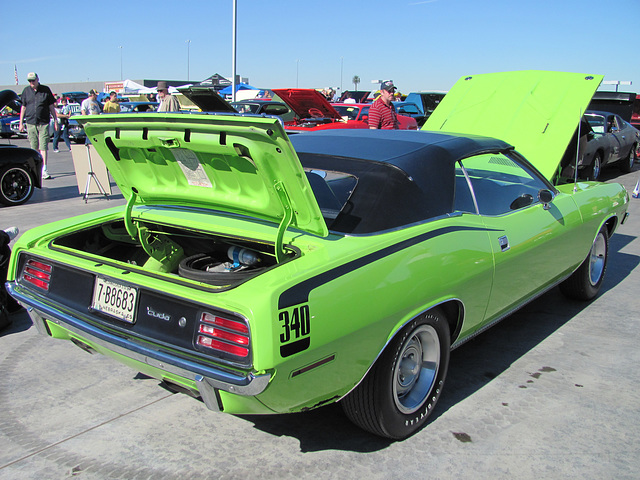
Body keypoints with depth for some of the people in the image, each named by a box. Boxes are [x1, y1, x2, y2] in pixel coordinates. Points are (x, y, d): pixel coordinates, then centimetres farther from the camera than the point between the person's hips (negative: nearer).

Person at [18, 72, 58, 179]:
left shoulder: (46, 90, 3)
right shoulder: (26, 91, 9)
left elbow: (51, 106, 8)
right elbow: (23, 107, 14)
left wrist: (55, 120, 5)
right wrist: (21, 122, 11)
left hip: (44, 123, -2)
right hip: (30, 123, 3)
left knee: (43, 147, -10)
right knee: (34, 148, 8)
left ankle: (44, 170, -13)